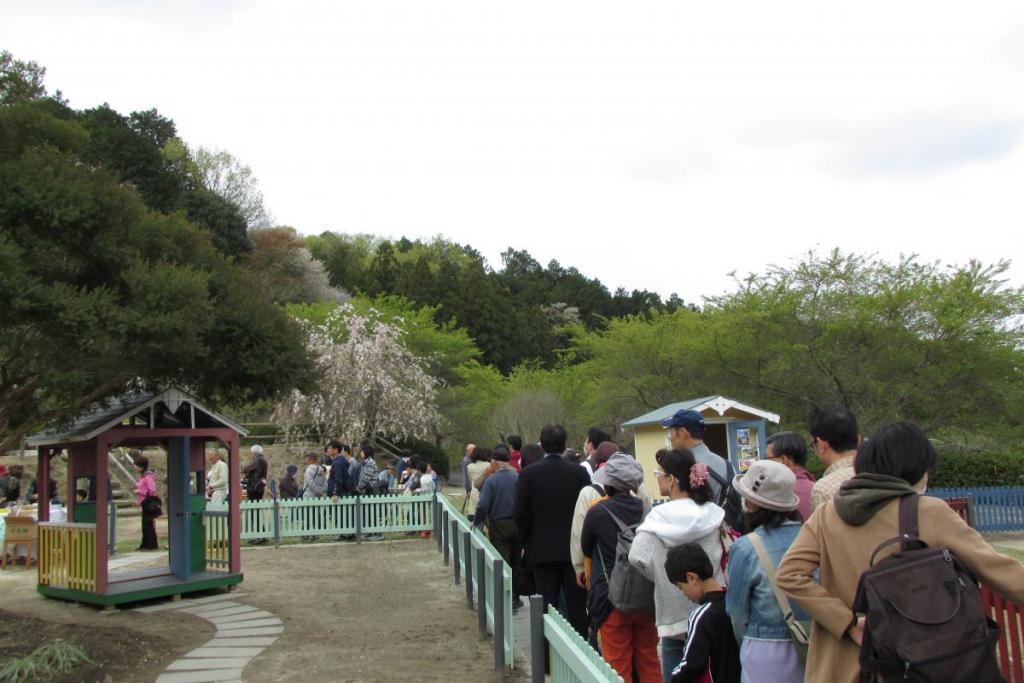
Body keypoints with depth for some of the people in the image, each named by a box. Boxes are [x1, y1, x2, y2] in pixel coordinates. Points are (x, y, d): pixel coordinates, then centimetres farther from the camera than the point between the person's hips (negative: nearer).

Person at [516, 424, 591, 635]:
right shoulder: (579, 472, -5)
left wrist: (528, 543, 9)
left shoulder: (529, 474, -7)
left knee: (547, 609, 5)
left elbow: (521, 515, -5)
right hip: (574, 549, 1)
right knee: (577, 607, 8)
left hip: (542, 551, -1)